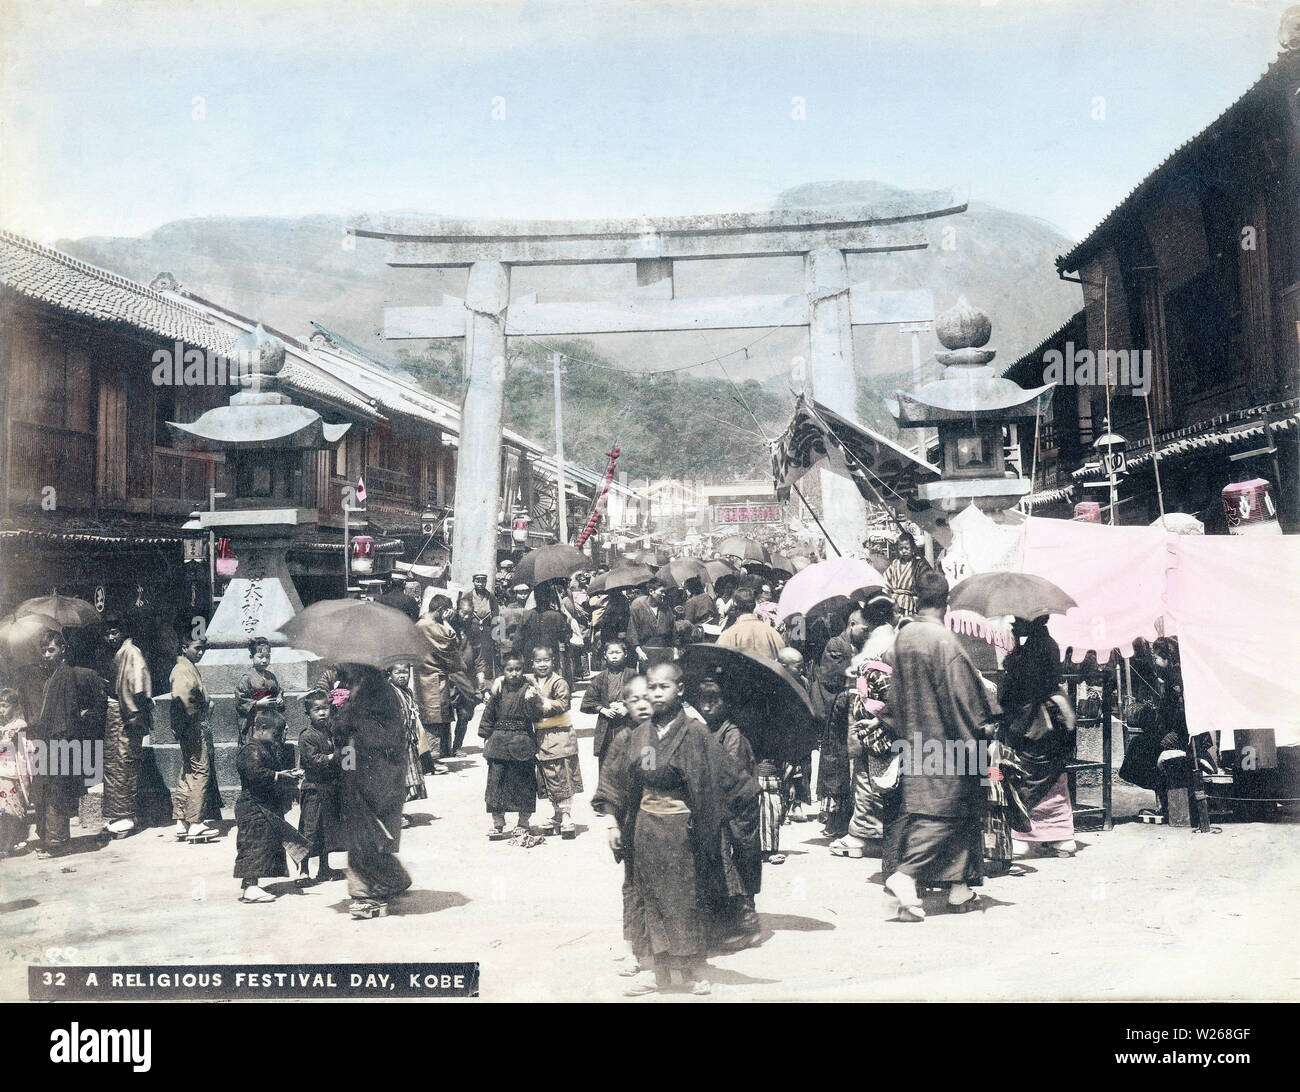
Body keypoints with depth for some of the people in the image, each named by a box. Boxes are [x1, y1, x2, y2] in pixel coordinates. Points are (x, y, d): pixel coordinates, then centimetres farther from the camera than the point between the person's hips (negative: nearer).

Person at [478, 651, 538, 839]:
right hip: (498, 742, 3)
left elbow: (530, 715, -14)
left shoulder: (528, 689, -4)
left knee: (522, 782, 4)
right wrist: (486, 736, 7)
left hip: (521, 744, -3)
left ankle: (523, 824, 17)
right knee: (496, 780, 4)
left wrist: (529, 700, -31)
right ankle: (497, 824, 15)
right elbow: (489, 714, 11)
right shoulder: (498, 689, 4)